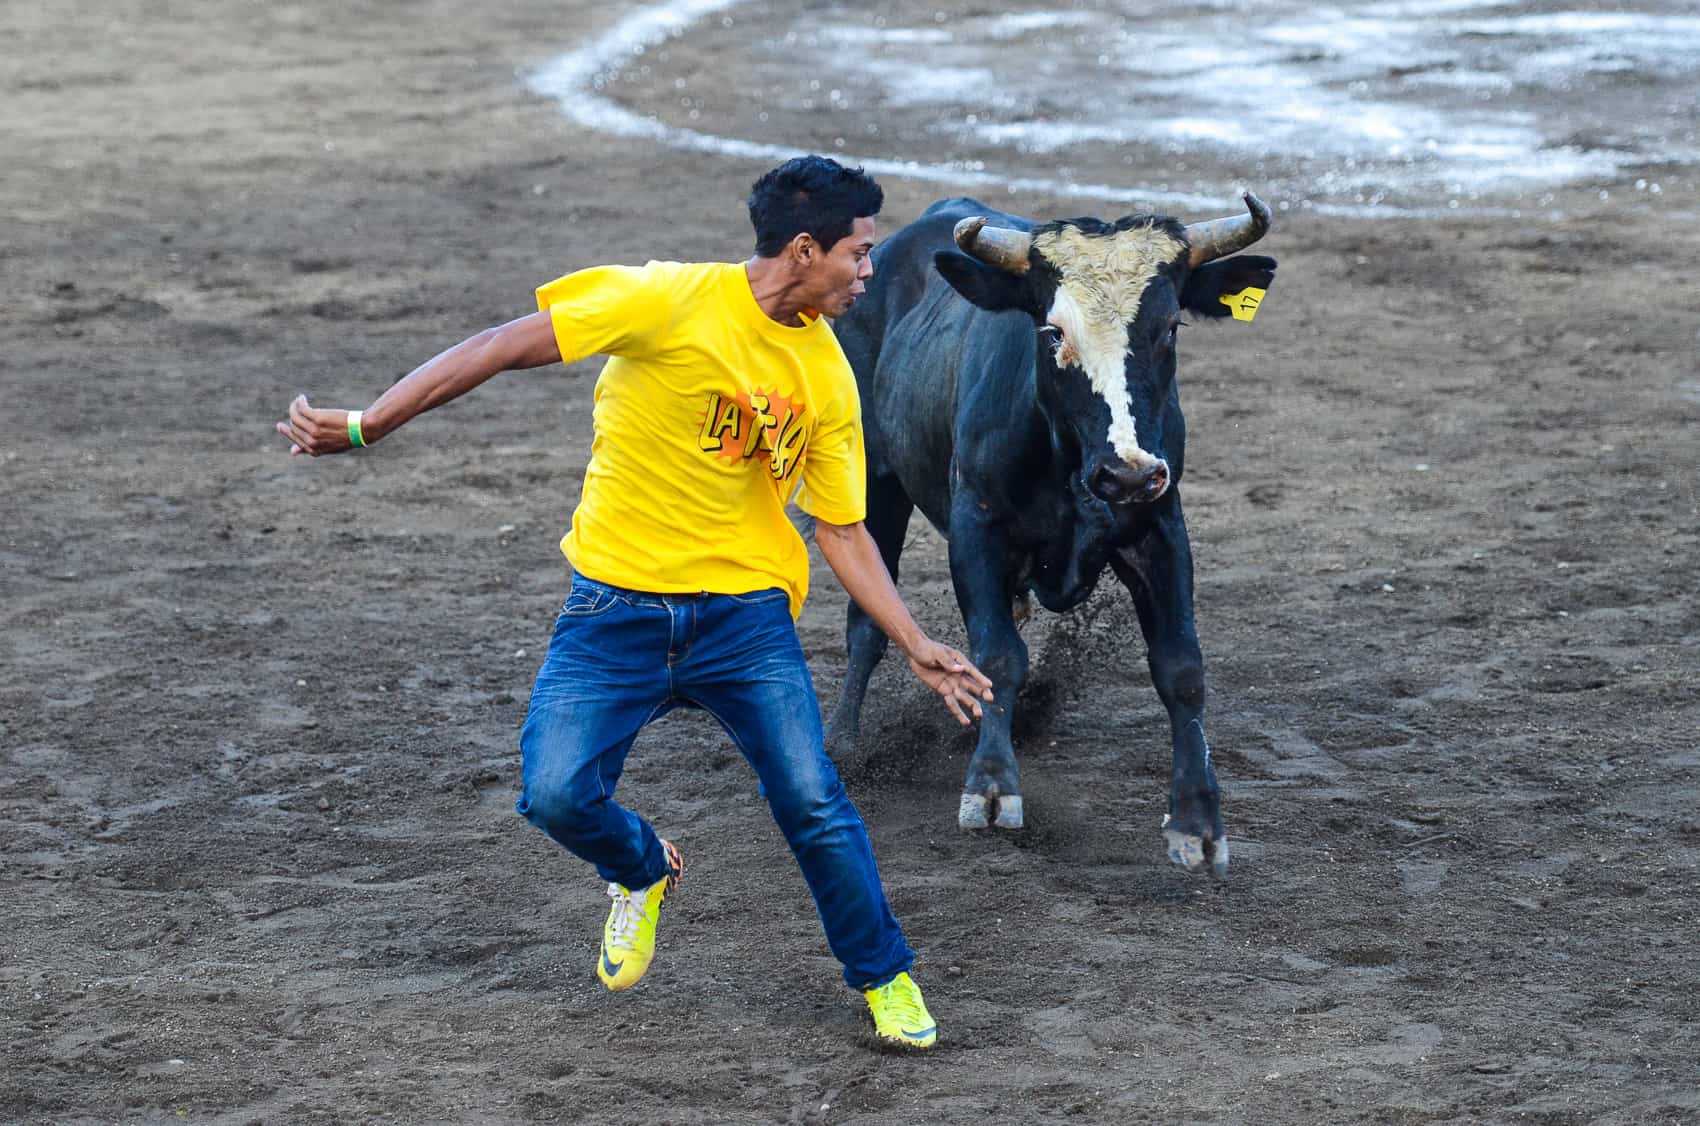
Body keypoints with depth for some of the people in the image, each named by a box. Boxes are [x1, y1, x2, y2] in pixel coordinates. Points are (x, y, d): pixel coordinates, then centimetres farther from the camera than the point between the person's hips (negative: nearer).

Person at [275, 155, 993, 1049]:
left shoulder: (827, 376, 2)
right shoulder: (674, 303, -15)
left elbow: (843, 532, 10)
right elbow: (505, 347, -16)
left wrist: (918, 649, 4)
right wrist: (368, 425, -21)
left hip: (744, 609, 3)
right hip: (617, 602, -2)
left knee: (814, 802, -9)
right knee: (558, 795, -15)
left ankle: (886, 981, 16)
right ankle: (644, 873, 22)